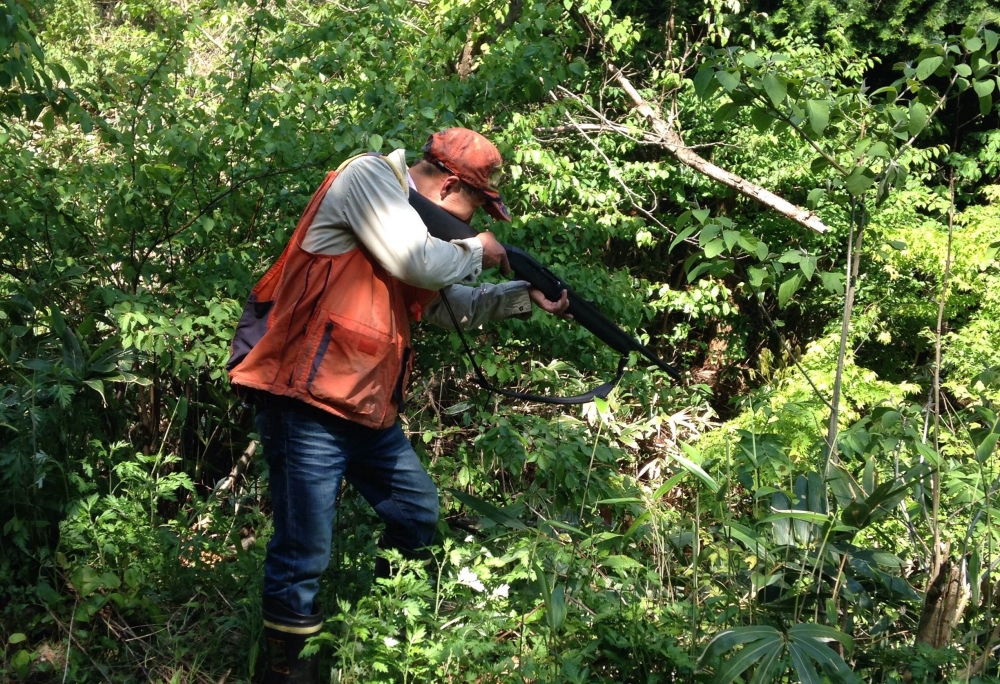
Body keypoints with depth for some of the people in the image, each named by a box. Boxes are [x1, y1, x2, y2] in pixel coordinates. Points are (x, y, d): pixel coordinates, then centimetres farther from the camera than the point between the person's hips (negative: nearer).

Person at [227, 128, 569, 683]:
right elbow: (419, 263, -22)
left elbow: (450, 304, 27)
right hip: (307, 401, -10)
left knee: (419, 514, 20)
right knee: (305, 550, -6)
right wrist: (476, 253, -3)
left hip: (368, 407, 10)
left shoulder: (416, 221, 17)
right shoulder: (368, 177, -11)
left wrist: (524, 296, 22)